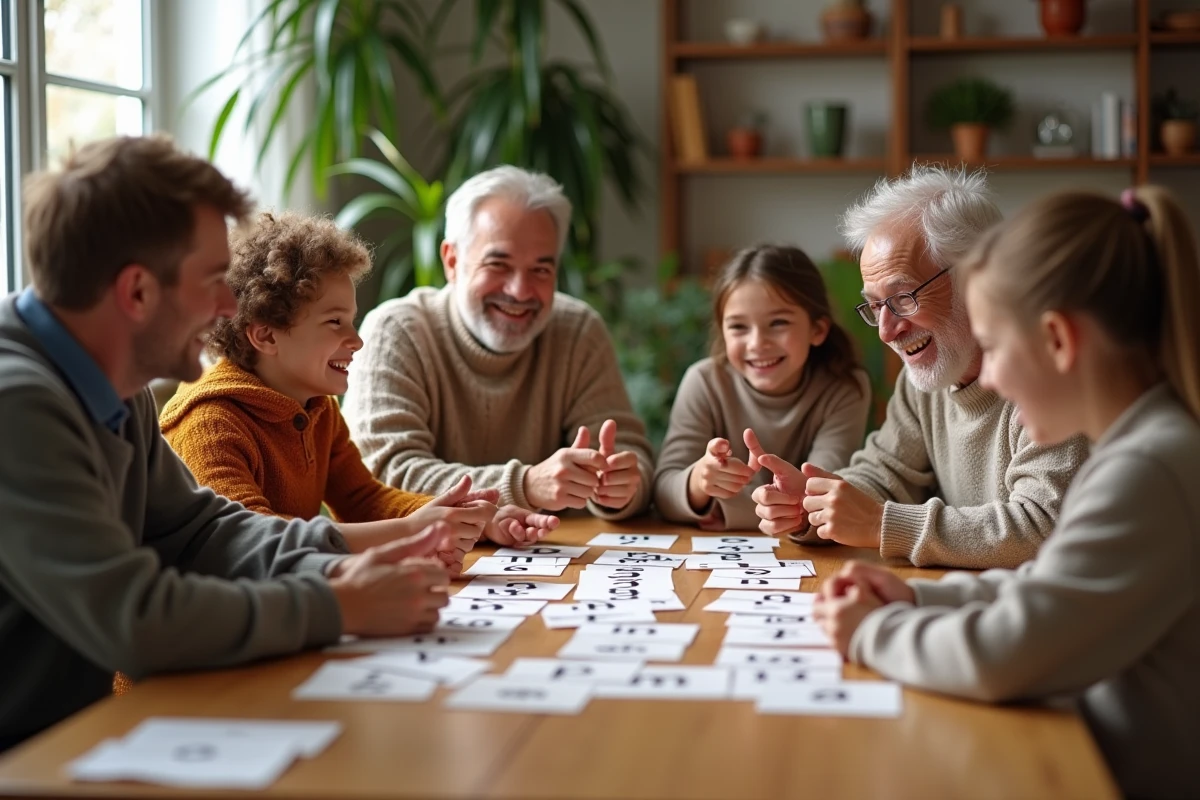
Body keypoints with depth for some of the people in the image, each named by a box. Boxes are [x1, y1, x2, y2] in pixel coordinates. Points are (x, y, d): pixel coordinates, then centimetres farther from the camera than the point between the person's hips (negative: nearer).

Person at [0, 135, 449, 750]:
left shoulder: (114, 391, 4)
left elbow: (195, 527, 12)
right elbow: (133, 619, -29)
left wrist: (334, 569, -5)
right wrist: (340, 608, -18)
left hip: (73, 732, 8)